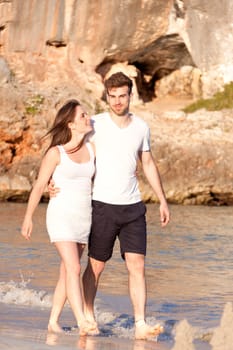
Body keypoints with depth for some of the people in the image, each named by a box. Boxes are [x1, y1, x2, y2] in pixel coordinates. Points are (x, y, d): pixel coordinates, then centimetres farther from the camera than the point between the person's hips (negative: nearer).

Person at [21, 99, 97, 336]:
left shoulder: (92, 149, 5)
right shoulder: (56, 153, -8)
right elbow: (39, 186, -3)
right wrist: (28, 217, -3)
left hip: (84, 217, 5)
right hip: (61, 216, -5)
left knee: (66, 273, 8)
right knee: (73, 268, -17)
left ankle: (53, 321, 16)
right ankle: (82, 322, -23)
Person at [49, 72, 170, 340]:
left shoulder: (141, 127, 6)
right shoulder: (96, 125, -5)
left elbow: (148, 164, 18)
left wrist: (162, 200, 17)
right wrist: (55, 182, -18)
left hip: (133, 207, 3)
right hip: (103, 206, -3)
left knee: (137, 265, -7)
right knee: (96, 266, 7)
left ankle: (140, 325, -10)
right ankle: (88, 316, 24)